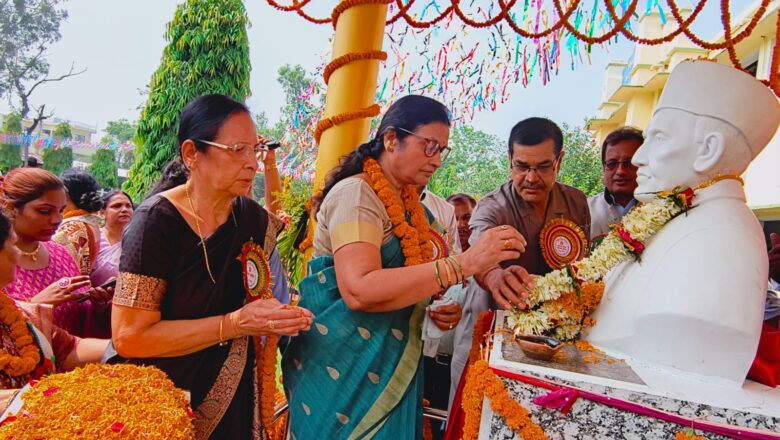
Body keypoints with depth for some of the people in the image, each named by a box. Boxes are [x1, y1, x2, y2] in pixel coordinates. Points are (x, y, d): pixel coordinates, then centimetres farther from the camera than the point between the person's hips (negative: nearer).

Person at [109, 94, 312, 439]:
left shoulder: (253, 219, -5)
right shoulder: (158, 220, -20)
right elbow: (129, 337, -22)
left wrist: (280, 318, -8)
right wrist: (235, 323, -27)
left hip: (234, 397, 5)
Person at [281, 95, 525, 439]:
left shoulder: (410, 205, 9)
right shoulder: (357, 193, -17)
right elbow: (359, 291, -31)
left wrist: (436, 311, 1)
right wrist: (465, 263, -32)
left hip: (392, 366, 8)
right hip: (344, 368, -8)